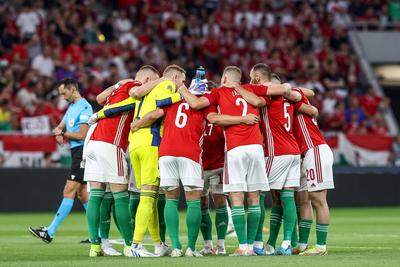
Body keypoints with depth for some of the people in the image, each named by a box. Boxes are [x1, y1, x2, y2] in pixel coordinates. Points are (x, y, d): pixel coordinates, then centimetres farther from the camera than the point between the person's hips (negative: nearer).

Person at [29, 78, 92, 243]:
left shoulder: (84, 107, -12)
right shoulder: (71, 107, 18)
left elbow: (82, 135, -18)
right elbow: (60, 127, 22)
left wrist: (63, 133, -6)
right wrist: (59, 133, -1)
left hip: (82, 152, -10)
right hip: (76, 153, 10)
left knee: (69, 192, -11)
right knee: (82, 194, 9)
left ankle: (50, 232, -14)